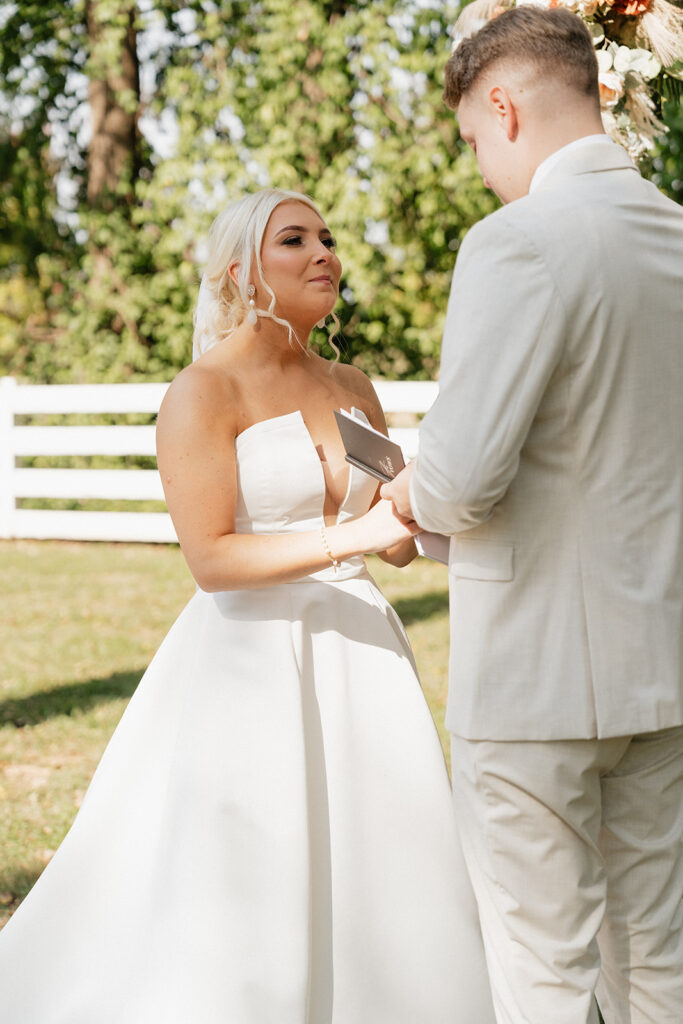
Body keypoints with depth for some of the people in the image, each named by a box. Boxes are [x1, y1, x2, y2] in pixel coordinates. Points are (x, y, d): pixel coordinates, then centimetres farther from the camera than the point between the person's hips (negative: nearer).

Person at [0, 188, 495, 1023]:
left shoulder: (352, 390, 12)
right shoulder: (203, 393, -8)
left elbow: (396, 541, 15)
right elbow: (210, 558, -15)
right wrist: (347, 540, -21)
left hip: (356, 659, 6)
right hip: (252, 665, -6)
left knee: (374, 896, 7)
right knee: (239, 912, -3)